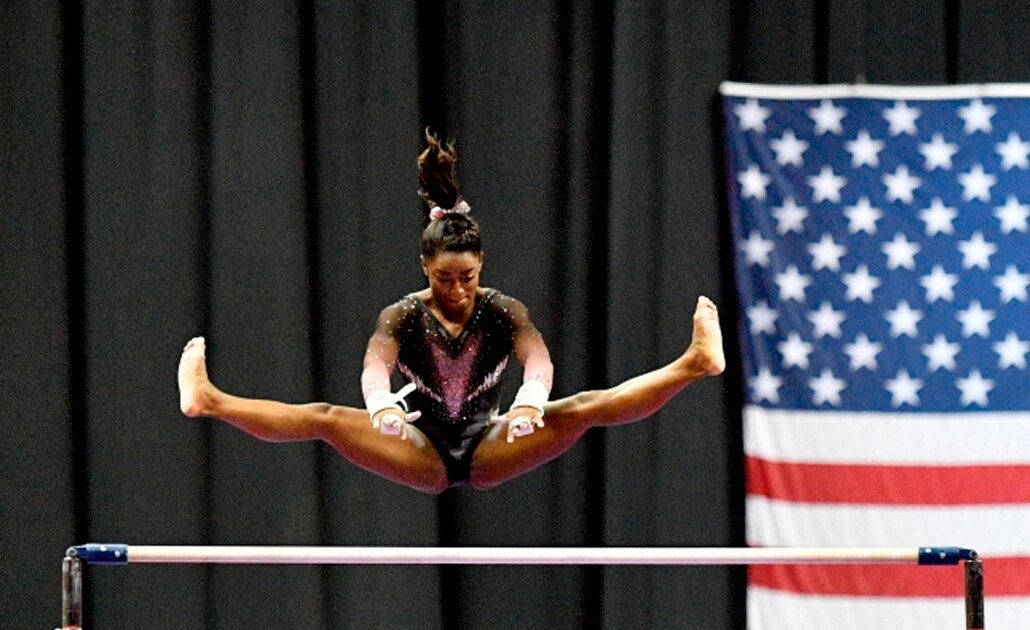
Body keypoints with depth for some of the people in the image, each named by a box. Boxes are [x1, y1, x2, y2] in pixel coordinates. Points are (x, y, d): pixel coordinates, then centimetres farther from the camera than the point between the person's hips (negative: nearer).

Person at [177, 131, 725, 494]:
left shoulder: (503, 311, -5)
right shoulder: (404, 316, -6)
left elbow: (537, 359, -25)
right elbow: (376, 364, -28)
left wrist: (529, 399, -50)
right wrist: (381, 405, -53)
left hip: (488, 449, 0)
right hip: (423, 453, 0)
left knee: (584, 408, -20)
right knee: (327, 419, -22)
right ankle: (209, 401, -35)